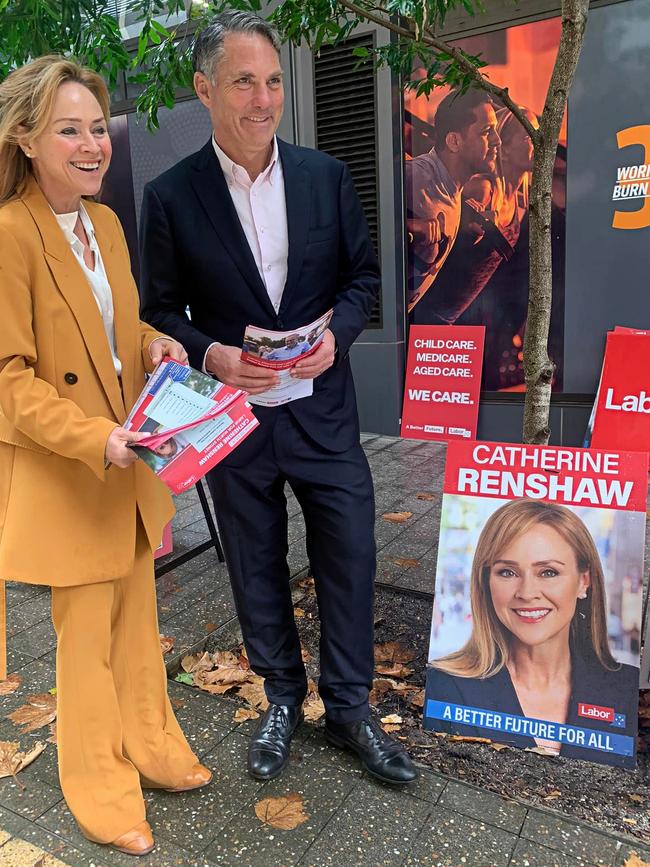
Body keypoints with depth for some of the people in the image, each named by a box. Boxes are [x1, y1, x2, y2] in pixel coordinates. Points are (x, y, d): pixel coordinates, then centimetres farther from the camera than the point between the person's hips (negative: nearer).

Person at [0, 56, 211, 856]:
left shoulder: (106, 221, 7)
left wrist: (155, 345, -4)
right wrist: (95, 439, -28)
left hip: (129, 460, 7)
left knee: (137, 614, 19)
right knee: (86, 633, 8)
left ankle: (148, 742, 41)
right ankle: (99, 784, 32)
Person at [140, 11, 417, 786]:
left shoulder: (327, 176, 2)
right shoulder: (171, 196, -4)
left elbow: (362, 275, 7)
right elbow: (160, 312, 1)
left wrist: (336, 332, -12)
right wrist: (211, 355, -19)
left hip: (322, 409, 1)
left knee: (349, 561, 7)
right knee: (257, 571, 14)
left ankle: (349, 708, 30)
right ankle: (282, 700, 38)